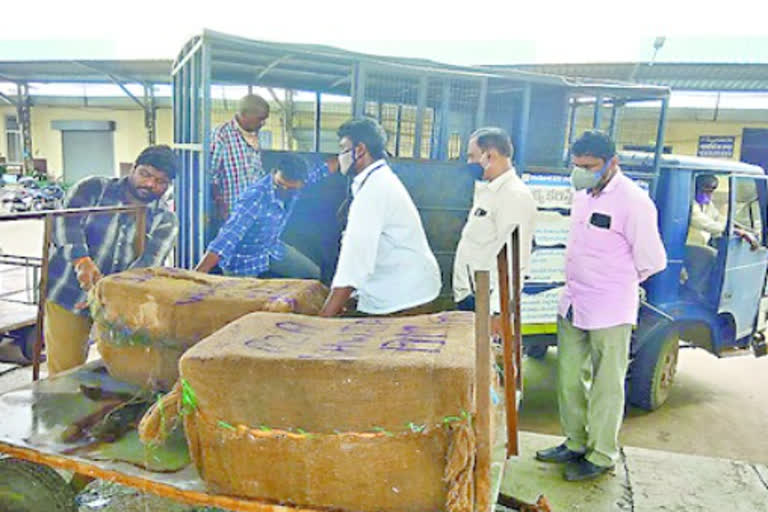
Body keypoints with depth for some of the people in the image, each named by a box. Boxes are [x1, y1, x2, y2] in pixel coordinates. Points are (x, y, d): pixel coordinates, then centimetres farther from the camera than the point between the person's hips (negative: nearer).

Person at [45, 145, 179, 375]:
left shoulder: (165, 221, 1)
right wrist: (81, 260, -35)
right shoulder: (93, 189, 0)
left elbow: (148, 264, -14)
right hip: (68, 294, -1)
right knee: (65, 372, 2)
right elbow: (65, 222, -16)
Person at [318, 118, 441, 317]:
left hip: (404, 299, -9)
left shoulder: (374, 190, -18)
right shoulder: (381, 180, 13)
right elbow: (357, 247, 14)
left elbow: (357, 257, -25)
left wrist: (325, 317, -25)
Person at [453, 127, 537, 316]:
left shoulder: (515, 196, -16)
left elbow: (512, 263, -22)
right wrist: (462, 293, 15)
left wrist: (493, 310, -23)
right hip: (468, 296, 9)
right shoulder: (487, 190, 13)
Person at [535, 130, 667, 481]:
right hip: (573, 304, 8)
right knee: (569, 379, 16)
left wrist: (619, 283, 3)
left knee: (606, 386, 6)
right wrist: (578, 282, 15)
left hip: (609, 312, -8)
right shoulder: (582, 194, 8)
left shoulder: (633, 202, -16)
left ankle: (602, 457, 22)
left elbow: (652, 261, -11)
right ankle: (575, 444, 33)